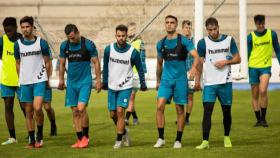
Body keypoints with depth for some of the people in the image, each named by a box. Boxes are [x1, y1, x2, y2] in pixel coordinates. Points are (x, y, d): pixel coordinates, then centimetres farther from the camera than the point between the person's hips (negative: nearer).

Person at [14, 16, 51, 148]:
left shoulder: (41, 43, -2)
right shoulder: (18, 44, 5)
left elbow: (47, 62, 6)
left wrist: (47, 79, 8)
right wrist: (21, 79, 13)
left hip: (39, 81, -3)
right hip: (25, 83, 3)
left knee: (37, 108, -18)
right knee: (28, 112, 5)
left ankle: (40, 135, 2)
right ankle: (31, 140, 13)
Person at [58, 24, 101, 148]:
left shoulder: (88, 44, -9)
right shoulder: (64, 46, 3)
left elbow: (96, 62, -2)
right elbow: (62, 64, 15)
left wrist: (98, 80, -3)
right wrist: (61, 80, 16)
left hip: (85, 81, -4)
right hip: (71, 82, 5)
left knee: (81, 108, -16)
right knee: (74, 111, 3)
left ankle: (86, 137, -1)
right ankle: (80, 139, 11)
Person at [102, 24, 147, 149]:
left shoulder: (133, 52, -10)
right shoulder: (109, 49, -4)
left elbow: (140, 69, 2)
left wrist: (143, 84, 6)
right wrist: (104, 82, 12)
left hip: (125, 86, -3)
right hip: (112, 87, 3)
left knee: (120, 111, -14)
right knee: (112, 114, 8)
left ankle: (119, 140, -4)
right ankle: (124, 132, 35)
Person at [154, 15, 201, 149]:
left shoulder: (184, 41, -4)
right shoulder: (161, 44, 9)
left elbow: (196, 56, -14)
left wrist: (194, 67, -34)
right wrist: (158, 81, 24)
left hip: (180, 79, -3)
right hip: (166, 79, 3)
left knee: (180, 109, 2)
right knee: (160, 106, -12)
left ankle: (178, 140, 11)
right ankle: (161, 138, -4)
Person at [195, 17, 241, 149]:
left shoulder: (229, 40, 3)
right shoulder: (203, 43, -1)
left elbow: (237, 59, 7)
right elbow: (199, 63, 2)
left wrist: (226, 62, -11)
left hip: (225, 82, 2)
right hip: (209, 83, -1)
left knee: (227, 111, 10)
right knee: (207, 111, -12)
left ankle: (227, 137, 30)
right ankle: (205, 141, -12)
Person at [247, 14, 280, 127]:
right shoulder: (251, 37, -1)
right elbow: (248, 54, 5)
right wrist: (248, 70, 2)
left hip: (266, 67, -1)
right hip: (253, 67, 1)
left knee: (263, 91, -20)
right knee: (255, 94, 5)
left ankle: (263, 118, -9)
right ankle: (258, 120, 16)